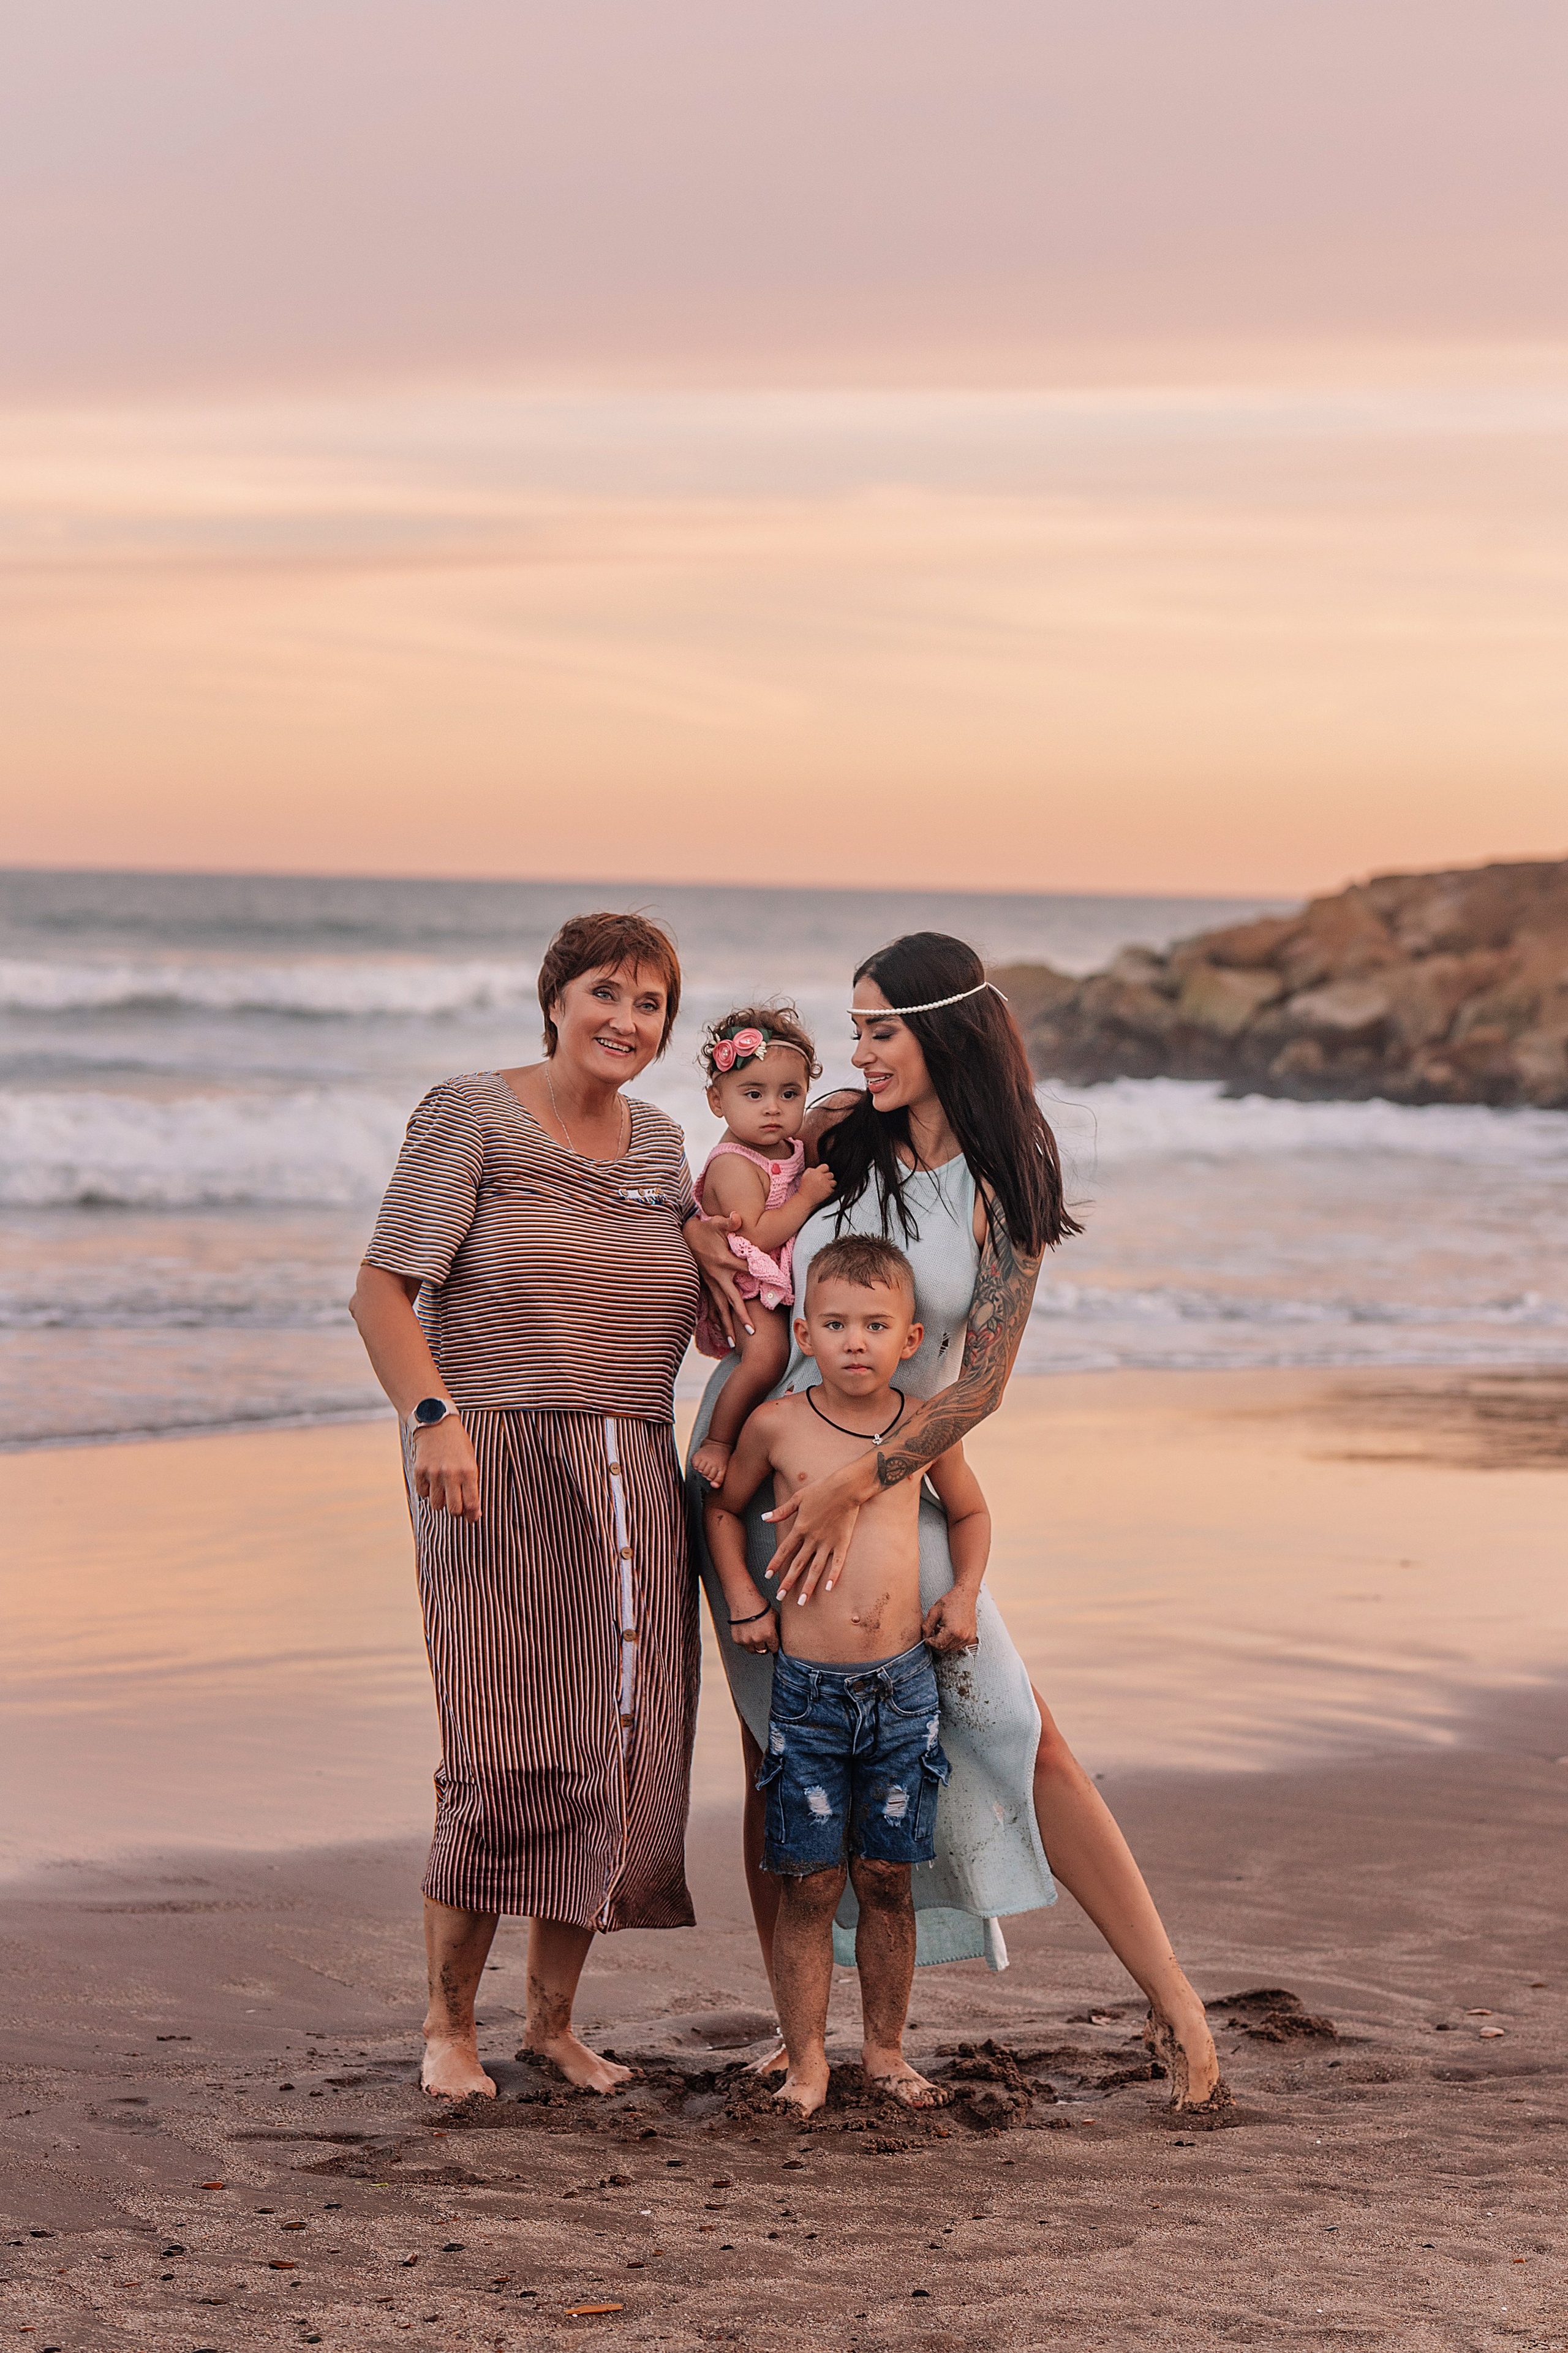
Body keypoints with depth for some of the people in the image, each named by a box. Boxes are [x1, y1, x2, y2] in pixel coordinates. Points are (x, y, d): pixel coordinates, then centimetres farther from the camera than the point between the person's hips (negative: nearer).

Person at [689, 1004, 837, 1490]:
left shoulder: (793, 1145, 7)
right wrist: (809, 1195, -21)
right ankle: (718, 1440, -16)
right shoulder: (734, 1164, -18)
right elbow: (758, 1235, -25)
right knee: (766, 1351, -30)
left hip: (788, 1283, 9)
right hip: (744, 1287, -9)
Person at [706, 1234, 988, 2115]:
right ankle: (807, 2063, 8)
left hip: (904, 1687, 2)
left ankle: (886, 2050, 19)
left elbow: (970, 1514, 22)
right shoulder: (777, 1426, -3)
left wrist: (964, 1594, 8)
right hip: (808, 1688, -1)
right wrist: (742, 1596, 5)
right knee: (810, 1884, -1)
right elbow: (725, 1506, 16)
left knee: (886, 1878, 8)